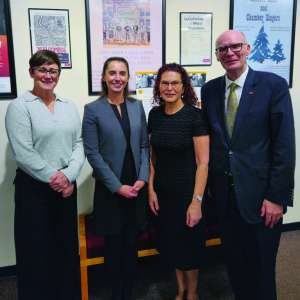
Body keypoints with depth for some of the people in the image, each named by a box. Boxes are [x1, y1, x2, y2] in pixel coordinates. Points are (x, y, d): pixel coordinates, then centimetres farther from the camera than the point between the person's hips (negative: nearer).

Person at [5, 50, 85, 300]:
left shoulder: (69, 106, 8)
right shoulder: (19, 107, -6)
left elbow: (79, 144, 3)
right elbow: (23, 153, -14)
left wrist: (68, 176, -12)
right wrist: (53, 177, -15)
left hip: (67, 187, 5)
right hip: (34, 189, -4)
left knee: (67, 246, 14)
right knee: (37, 249, 8)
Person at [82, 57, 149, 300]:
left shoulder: (137, 106, 6)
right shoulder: (93, 109, -5)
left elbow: (144, 146, 6)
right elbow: (92, 153, -9)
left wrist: (143, 179, -6)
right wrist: (117, 186, -13)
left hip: (137, 187, 3)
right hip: (109, 189, -3)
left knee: (132, 244, 12)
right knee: (114, 245, 10)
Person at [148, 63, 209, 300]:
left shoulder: (195, 116, -15)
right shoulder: (155, 114, 0)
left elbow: (203, 162, -16)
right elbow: (153, 156, 6)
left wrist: (197, 201, -19)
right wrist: (151, 189, 2)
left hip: (186, 191, -5)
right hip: (162, 191, 5)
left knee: (189, 243, 12)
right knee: (170, 242, 17)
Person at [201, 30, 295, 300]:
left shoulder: (274, 85, -8)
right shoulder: (209, 90, 5)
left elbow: (284, 145, -11)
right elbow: (209, 141, 8)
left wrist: (277, 196, -13)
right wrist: (211, 185, 5)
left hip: (260, 194, -3)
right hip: (224, 194, 4)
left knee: (261, 268, 12)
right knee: (234, 263, 18)